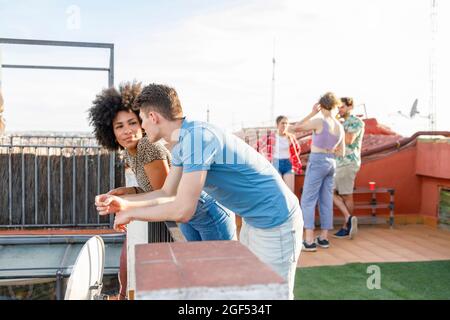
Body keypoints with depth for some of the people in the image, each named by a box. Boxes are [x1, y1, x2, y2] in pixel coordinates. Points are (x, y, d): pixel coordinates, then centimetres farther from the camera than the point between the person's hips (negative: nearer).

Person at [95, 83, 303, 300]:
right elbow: (167, 194, 10)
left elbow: (182, 210, -28)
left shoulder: (197, 136, -27)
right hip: (254, 222, 10)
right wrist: (125, 204, -3)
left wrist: (131, 214, -14)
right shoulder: (182, 144, 5)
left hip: (275, 223, -9)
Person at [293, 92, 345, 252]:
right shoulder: (340, 127, 7)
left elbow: (297, 127, -4)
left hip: (317, 163, -7)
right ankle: (324, 238, 14)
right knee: (326, 201, 11)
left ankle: (309, 241, -9)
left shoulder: (319, 122, -13)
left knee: (307, 201, -5)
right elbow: (341, 152, 14)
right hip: (331, 163, 7)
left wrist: (312, 113, -2)